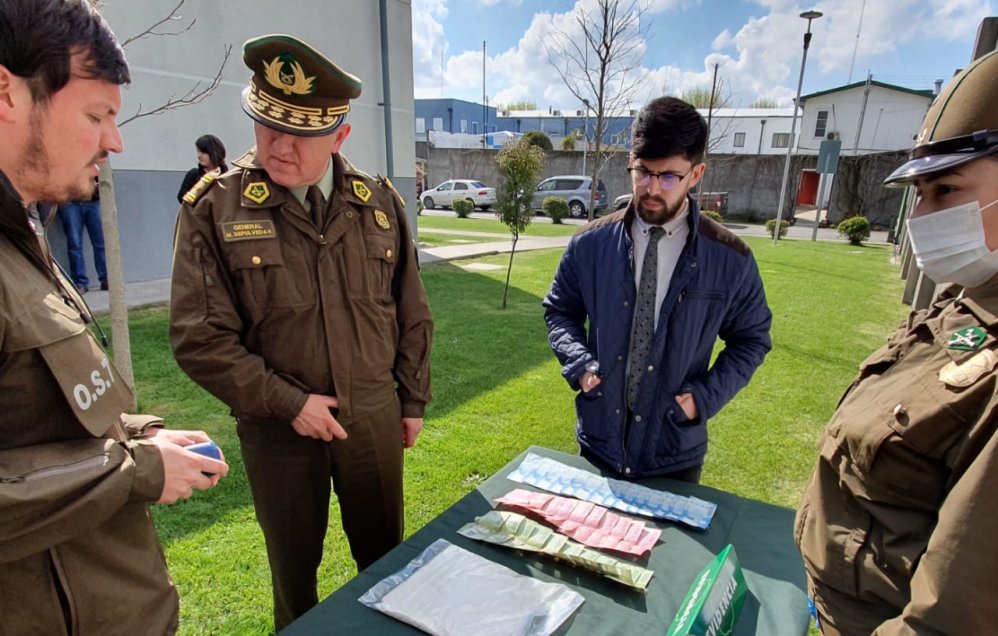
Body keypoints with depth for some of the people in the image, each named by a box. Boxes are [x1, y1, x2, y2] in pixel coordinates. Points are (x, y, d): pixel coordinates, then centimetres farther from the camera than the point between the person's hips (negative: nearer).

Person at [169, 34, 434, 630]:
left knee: (386, 554, 22)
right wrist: (288, 403, -15)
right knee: (294, 564, 20)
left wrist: (414, 401, 7)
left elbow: (412, 315, 4)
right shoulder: (214, 208, -10)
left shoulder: (379, 202, -2)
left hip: (376, 417, 3)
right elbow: (199, 336, -12)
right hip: (278, 425, -2)